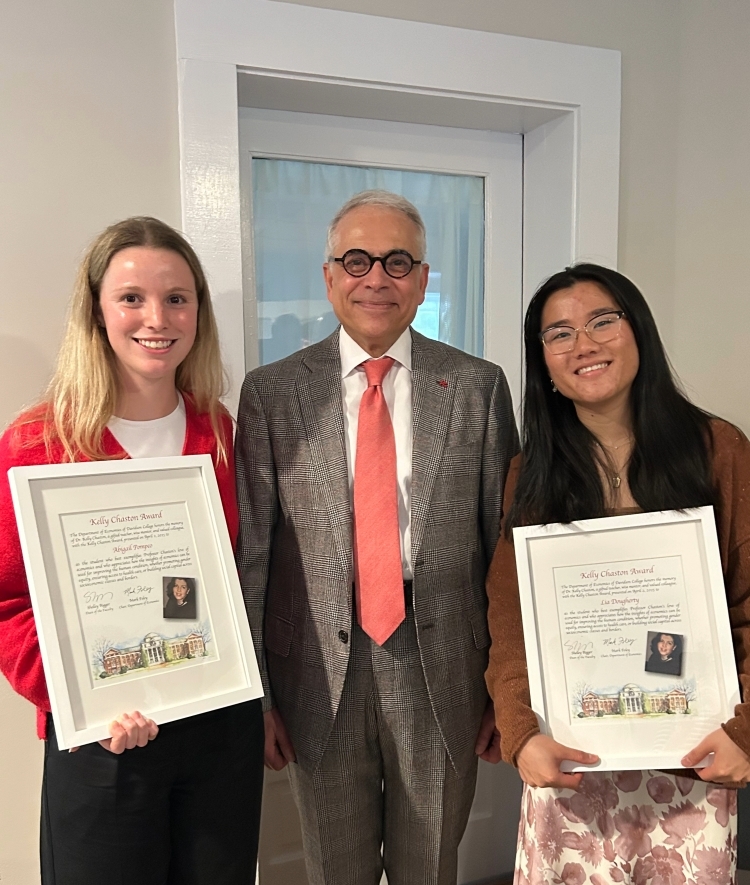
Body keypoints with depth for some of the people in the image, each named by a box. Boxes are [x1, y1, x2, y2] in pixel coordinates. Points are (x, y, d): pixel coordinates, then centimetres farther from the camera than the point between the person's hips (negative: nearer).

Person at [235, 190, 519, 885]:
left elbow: (508, 541, 1)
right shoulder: (271, 393, -3)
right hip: (320, 677, 0)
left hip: (443, 672, 1)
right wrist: (253, 695, -1)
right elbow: (250, 552, -2)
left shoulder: (479, 388, -2)